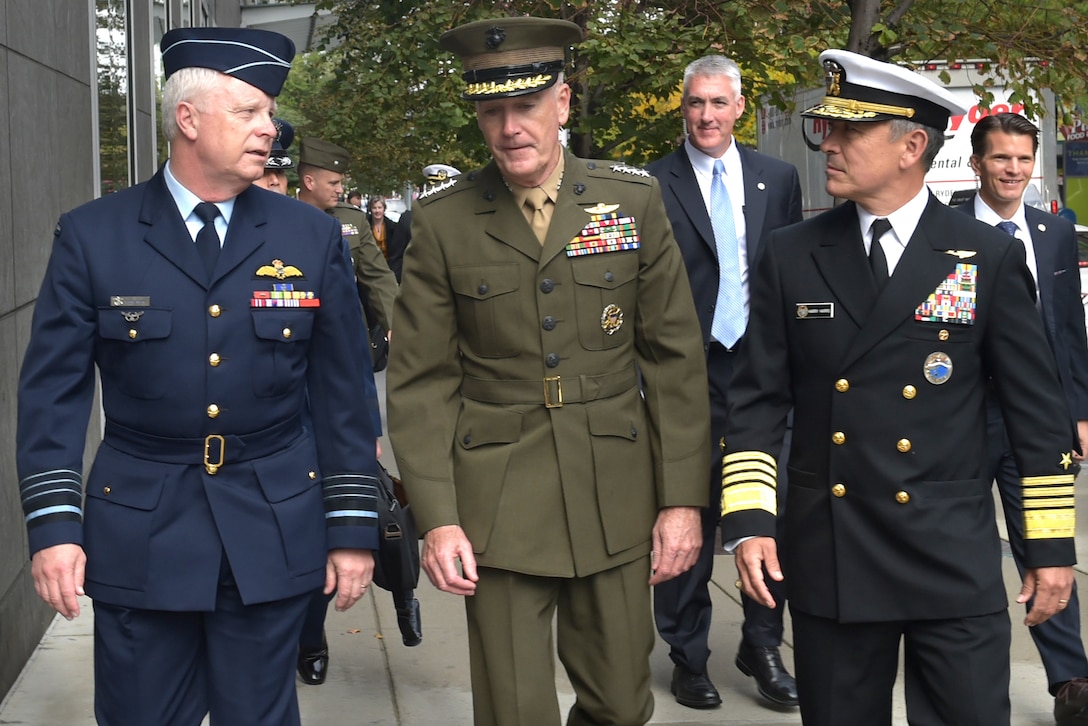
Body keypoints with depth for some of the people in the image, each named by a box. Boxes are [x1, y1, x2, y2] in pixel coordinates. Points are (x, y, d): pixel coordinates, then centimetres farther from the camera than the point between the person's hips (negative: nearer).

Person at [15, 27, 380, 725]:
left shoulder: (311, 236, 1)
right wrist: (53, 523, -8)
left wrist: (354, 526, 1)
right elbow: (54, 387, -1)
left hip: (273, 531, 1)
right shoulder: (92, 236, -2)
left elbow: (344, 389, 2)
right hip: (139, 532, 0)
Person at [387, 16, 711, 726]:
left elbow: (676, 358, 1)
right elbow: (421, 381, -1)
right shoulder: (443, 221, -2)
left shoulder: (635, 199, 0)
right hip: (498, 506, -1)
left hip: (616, 498, 1)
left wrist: (683, 498, -3)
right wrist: (437, 519, -8)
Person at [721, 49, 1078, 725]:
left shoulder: (991, 257, -2)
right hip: (827, 559, 2)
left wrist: (1052, 545, 2)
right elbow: (758, 399, 3)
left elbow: (1038, 407, 1)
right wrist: (748, 520, -6)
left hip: (955, 561, -1)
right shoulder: (791, 255, 2)